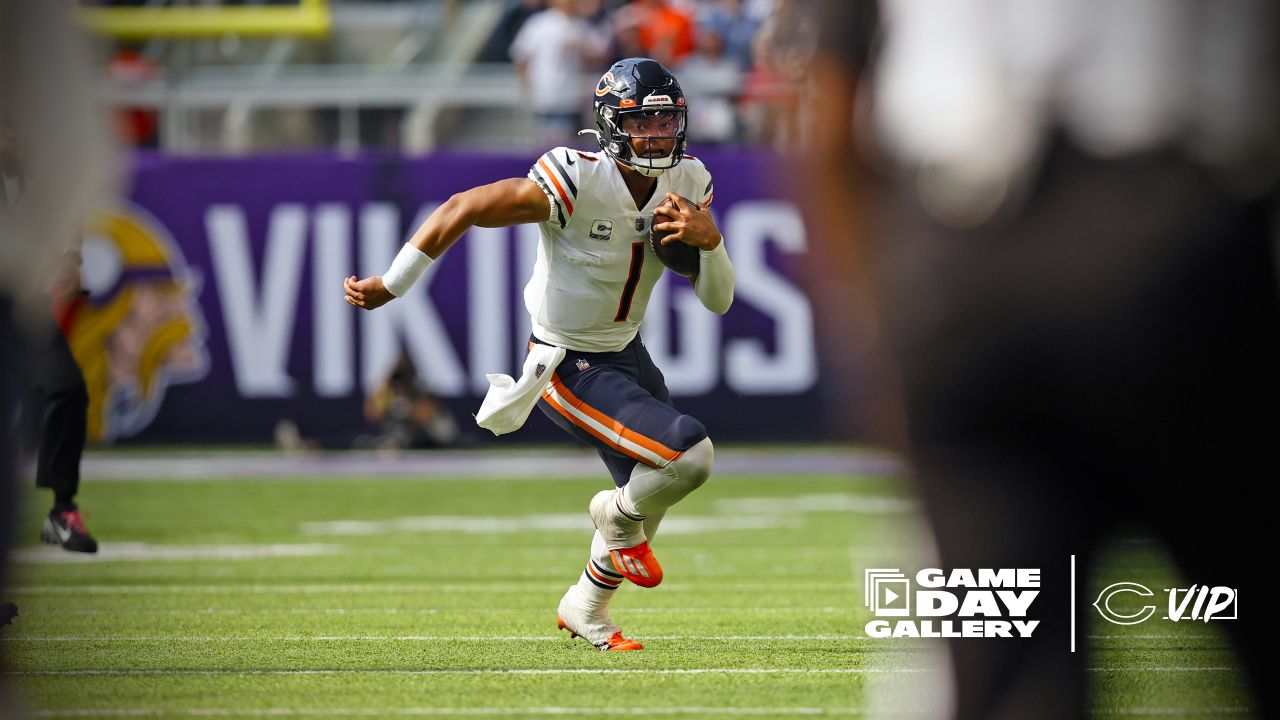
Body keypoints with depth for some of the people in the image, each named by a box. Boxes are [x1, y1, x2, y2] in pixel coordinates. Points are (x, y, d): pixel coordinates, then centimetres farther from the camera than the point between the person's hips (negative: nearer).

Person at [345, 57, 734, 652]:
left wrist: (708, 239, -26)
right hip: (569, 370, -8)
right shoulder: (578, 183, -29)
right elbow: (463, 210, -22)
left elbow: (719, 300, -5)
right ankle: (620, 515, 10)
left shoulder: (689, 183, -8)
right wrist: (389, 287, -19)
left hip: (626, 353, 8)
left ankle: (585, 611, 47)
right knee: (689, 454, -23)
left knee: (648, 497, 21)